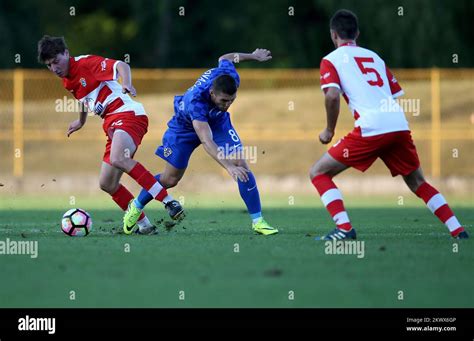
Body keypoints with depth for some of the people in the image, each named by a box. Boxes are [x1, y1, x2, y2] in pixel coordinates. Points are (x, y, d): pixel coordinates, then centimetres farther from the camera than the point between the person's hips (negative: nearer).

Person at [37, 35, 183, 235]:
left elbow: (121, 66, -19)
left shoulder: (85, 63, -7)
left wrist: (126, 84, -38)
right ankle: (144, 225, 10)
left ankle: (169, 201, -37)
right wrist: (81, 122, 56)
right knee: (107, 183, 4)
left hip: (128, 113, -10)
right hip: (112, 125, 10)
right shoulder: (66, 81, 19)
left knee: (118, 159, -35)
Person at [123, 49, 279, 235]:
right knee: (170, 179, 7)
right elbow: (206, 141, -57)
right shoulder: (195, 101, -48)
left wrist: (252, 56, 12)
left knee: (241, 165, -15)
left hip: (217, 121, 4)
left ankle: (258, 221, -9)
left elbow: (225, 59, -6)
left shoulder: (231, 76, -33)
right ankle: (136, 207, 35)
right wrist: (228, 166, -69)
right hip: (186, 126, -4)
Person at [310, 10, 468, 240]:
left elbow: (332, 95, -8)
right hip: (400, 125, 6)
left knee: (318, 173, 6)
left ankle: (344, 228, -10)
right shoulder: (374, 56, 27)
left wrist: (329, 131, 3)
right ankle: (457, 230, 13)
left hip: (371, 128, -5)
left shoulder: (331, 60, 9)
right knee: (417, 182, 23)